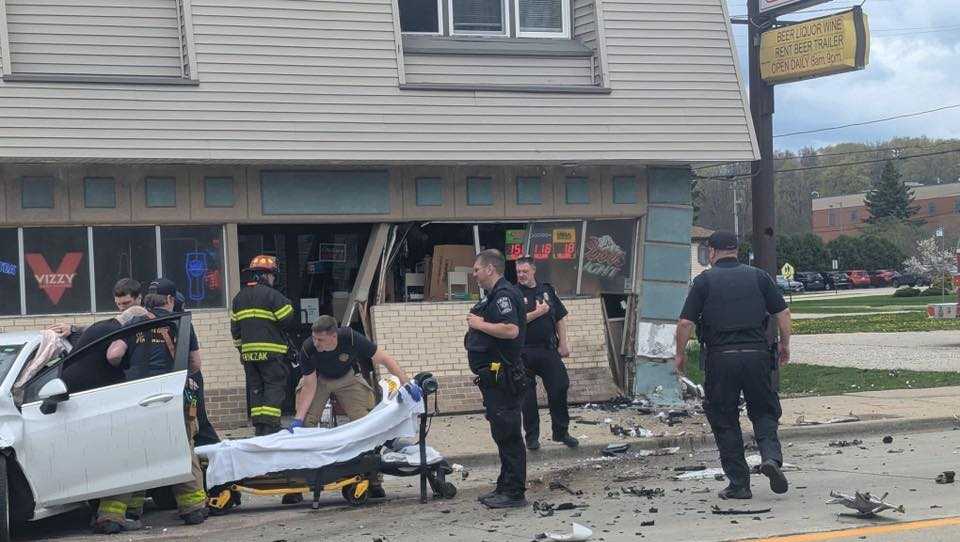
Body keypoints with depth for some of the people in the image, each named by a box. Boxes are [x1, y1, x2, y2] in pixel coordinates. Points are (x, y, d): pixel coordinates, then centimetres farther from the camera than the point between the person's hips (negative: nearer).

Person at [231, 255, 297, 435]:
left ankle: (259, 428, 11)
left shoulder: (239, 298, 14)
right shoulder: (272, 295, -9)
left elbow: (235, 327, 18)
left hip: (248, 352, 6)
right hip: (270, 352, -6)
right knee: (275, 387, -3)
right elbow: (290, 322, -10)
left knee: (255, 389, 12)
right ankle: (271, 427, -12)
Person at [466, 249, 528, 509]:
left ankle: (514, 493, -3)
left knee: (507, 434, -7)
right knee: (503, 434, 16)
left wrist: (480, 324, -18)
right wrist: (477, 325, 14)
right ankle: (505, 486, 23)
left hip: (501, 377, -11)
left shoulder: (504, 295, -16)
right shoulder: (495, 294, 18)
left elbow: (511, 329, -29)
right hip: (494, 377, 11)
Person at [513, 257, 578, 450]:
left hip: (549, 350, 3)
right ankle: (532, 436, 14)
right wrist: (537, 313, -15)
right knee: (528, 396, 3)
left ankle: (561, 432, 16)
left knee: (559, 389, 2)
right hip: (525, 352, -3)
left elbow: (560, 318, 13)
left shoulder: (547, 290, 10)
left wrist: (563, 343, 7)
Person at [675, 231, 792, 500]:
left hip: (720, 358, -2)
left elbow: (685, 322, -3)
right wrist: (784, 345, 19)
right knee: (764, 412, 15)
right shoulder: (758, 276, 9)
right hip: (757, 354, 2)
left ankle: (739, 483, 9)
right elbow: (783, 312, 6)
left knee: (724, 420, 9)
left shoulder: (704, 280, 3)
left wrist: (680, 354, 11)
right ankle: (771, 456, -11)